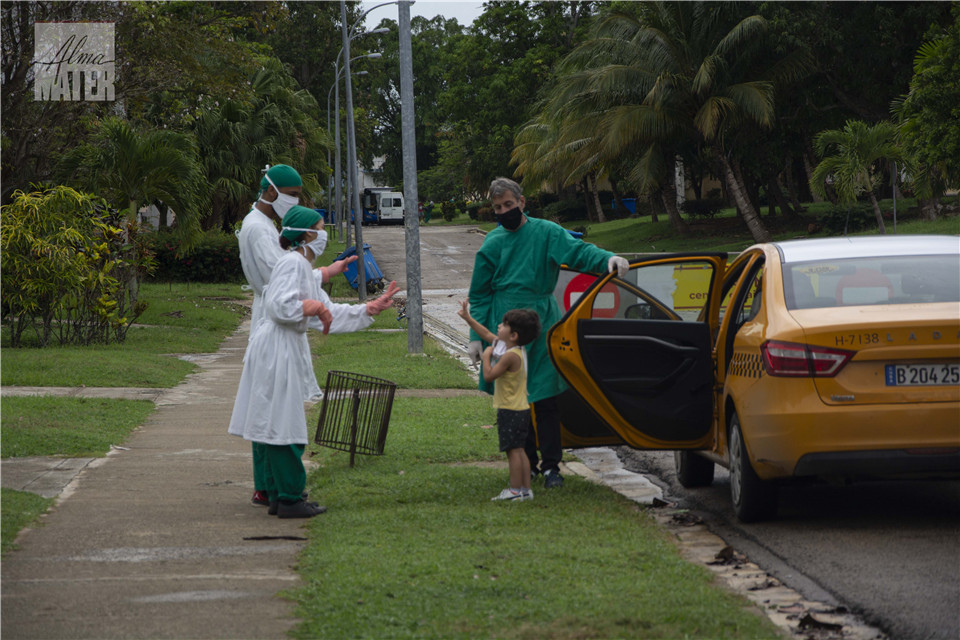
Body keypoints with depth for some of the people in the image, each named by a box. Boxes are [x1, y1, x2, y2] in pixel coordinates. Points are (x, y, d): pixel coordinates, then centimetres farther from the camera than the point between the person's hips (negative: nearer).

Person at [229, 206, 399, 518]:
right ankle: (289, 499, -3)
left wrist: (373, 307, 17)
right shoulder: (292, 263, -13)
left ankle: (278, 496, 19)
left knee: (277, 426, 13)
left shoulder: (304, 267, 19)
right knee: (285, 426, -6)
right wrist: (314, 307, -11)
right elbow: (280, 305, -24)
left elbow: (327, 314, 20)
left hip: (289, 349, 11)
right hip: (277, 349, -11)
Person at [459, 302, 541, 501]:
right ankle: (526, 489, 16)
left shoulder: (510, 356, -19)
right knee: (518, 450, 13)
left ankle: (516, 490, -5)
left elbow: (489, 375, -21)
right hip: (520, 409, 10)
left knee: (513, 450, -6)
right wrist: (468, 318, 25)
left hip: (510, 410, -10)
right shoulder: (515, 350, 10)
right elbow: (486, 334, 22)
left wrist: (486, 357, -6)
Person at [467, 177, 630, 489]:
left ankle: (550, 465, 2)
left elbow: (577, 251, -15)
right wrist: (476, 336, 6)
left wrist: (607, 258, -36)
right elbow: (479, 294, 13)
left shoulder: (546, 233, 0)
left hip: (541, 323, -2)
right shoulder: (493, 243, 8)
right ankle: (527, 461, 17)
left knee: (545, 398, -4)